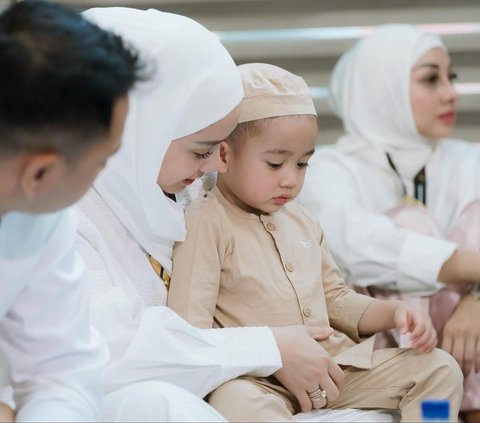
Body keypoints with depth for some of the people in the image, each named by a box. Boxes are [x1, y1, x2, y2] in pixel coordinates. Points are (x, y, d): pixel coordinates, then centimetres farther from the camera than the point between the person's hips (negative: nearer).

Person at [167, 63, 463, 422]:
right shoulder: (206, 223, -7)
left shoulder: (301, 221, 17)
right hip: (258, 380, -7)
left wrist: (392, 313, 6)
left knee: (441, 369, -2)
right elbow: (191, 334, -14)